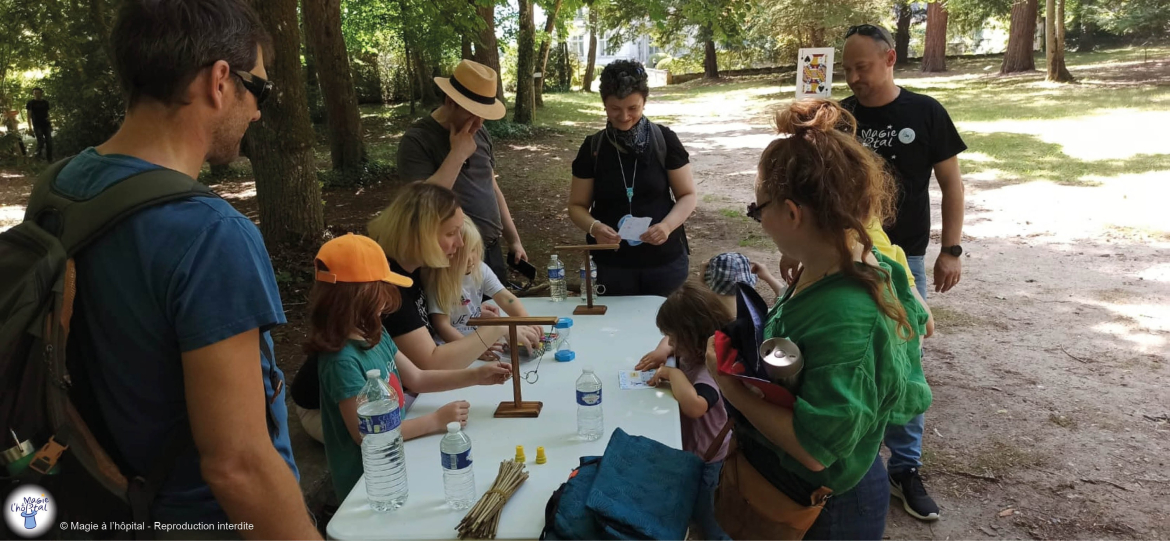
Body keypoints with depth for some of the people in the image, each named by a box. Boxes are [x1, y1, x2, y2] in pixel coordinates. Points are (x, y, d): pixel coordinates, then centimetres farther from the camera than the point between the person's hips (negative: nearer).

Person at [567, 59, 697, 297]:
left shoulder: (664, 140, -5)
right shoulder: (592, 147, -1)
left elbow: (688, 195, -1)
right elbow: (577, 206, 3)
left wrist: (668, 225, -20)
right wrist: (594, 227, -18)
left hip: (665, 261, 0)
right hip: (611, 264, 1)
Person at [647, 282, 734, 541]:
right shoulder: (699, 353, -7)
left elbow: (694, 405, -57)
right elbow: (671, 343, 16)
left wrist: (673, 373, -41)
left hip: (704, 458, -9)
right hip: (693, 448, 9)